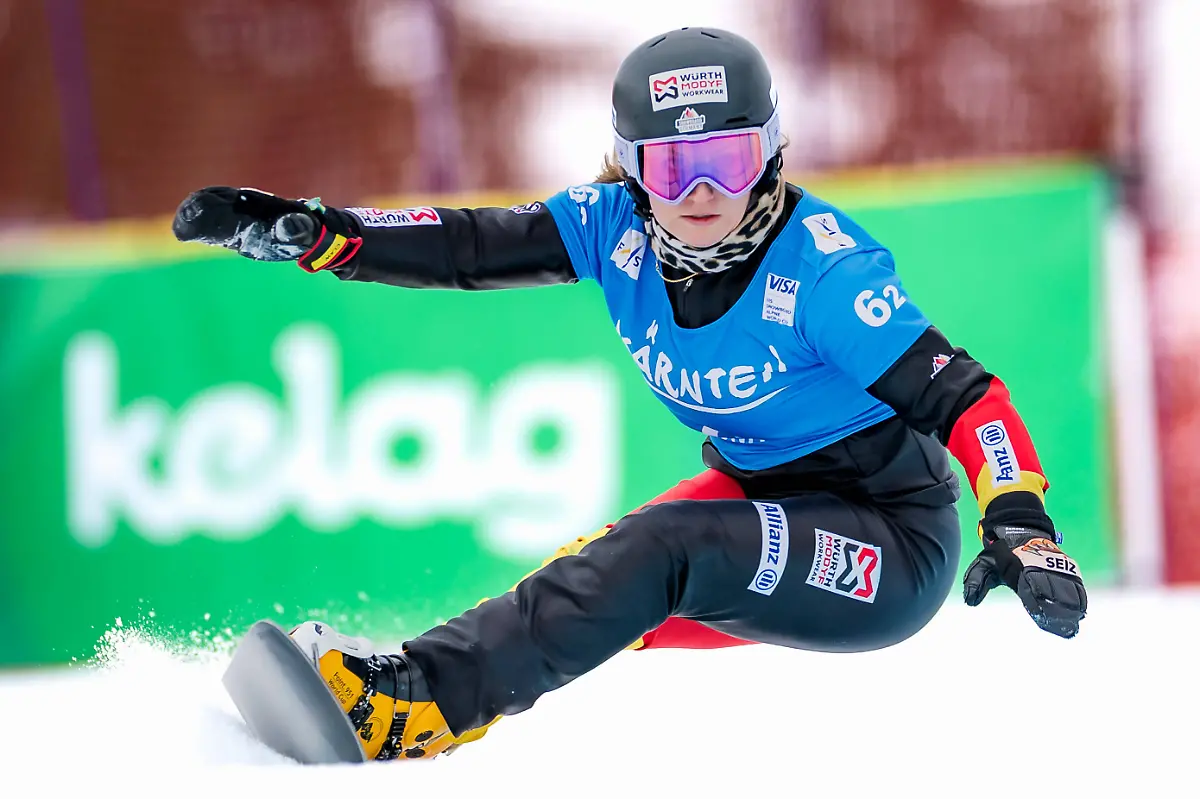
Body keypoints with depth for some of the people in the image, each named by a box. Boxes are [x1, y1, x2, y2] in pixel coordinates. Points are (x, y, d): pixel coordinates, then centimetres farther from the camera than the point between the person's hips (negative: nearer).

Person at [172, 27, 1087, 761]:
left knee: (660, 552, -26)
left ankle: (399, 709, -34)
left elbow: (959, 395, -27)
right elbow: (468, 247, -10)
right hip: (763, 494, 9)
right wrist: (299, 230, -22)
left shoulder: (822, 265, -25)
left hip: (894, 551, -9)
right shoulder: (619, 228, -8)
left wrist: (1020, 527, -42)